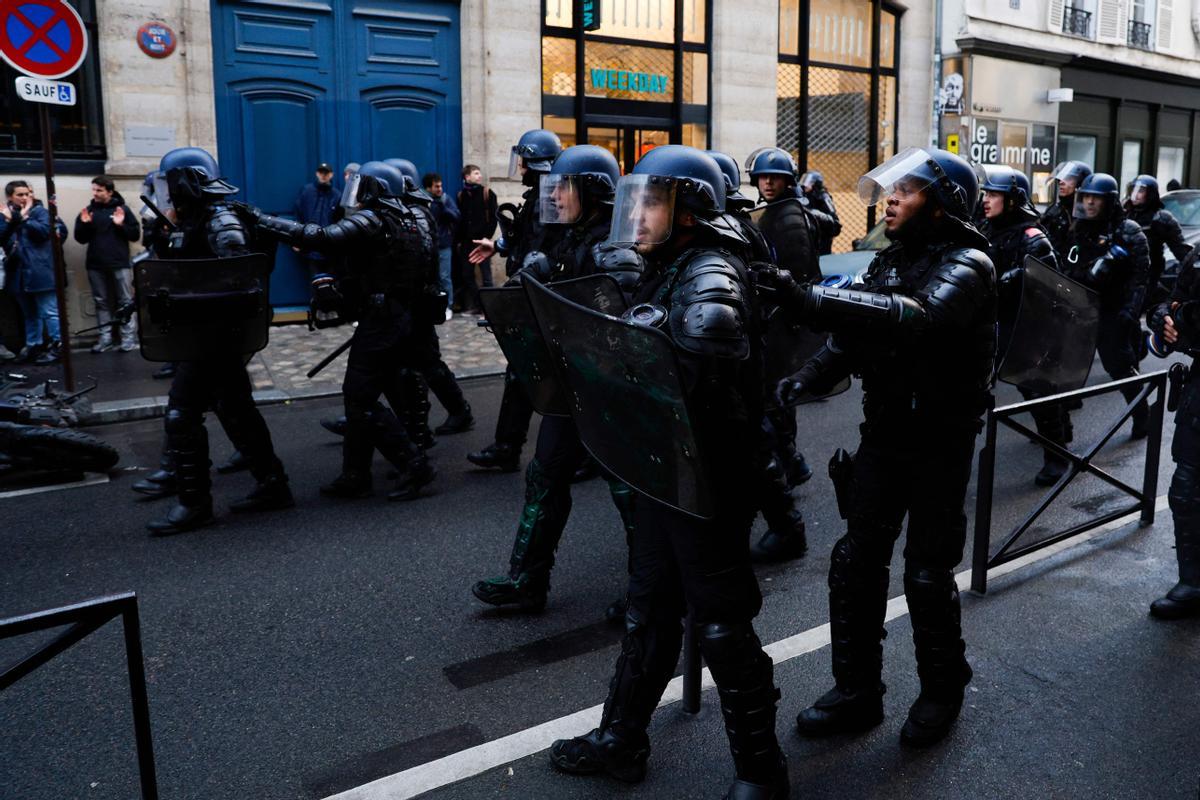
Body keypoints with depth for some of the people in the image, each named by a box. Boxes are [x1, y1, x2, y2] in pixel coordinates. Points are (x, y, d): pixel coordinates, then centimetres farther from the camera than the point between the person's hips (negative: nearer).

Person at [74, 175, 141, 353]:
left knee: (125, 301, 0)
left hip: (120, 264, -3)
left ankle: (129, 337, 3)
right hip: (96, 266, 4)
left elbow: (136, 235, -2)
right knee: (101, 302, 7)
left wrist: (121, 225, -17)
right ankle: (105, 338, 12)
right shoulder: (88, 210, 8)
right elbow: (81, 239, 8)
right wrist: (84, 224, -8)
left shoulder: (122, 209, 0)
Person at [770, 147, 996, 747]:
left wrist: (807, 298, -47)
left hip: (940, 443, -6)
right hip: (883, 433, 6)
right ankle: (856, 691, 23)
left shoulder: (967, 267, -17)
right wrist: (807, 377, -13)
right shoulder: (890, 259, 8)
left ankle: (942, 688, 30)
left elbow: (915, 318, -38)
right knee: (855, 562, 7)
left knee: (927, 576, 5)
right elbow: (853, 333, 8)